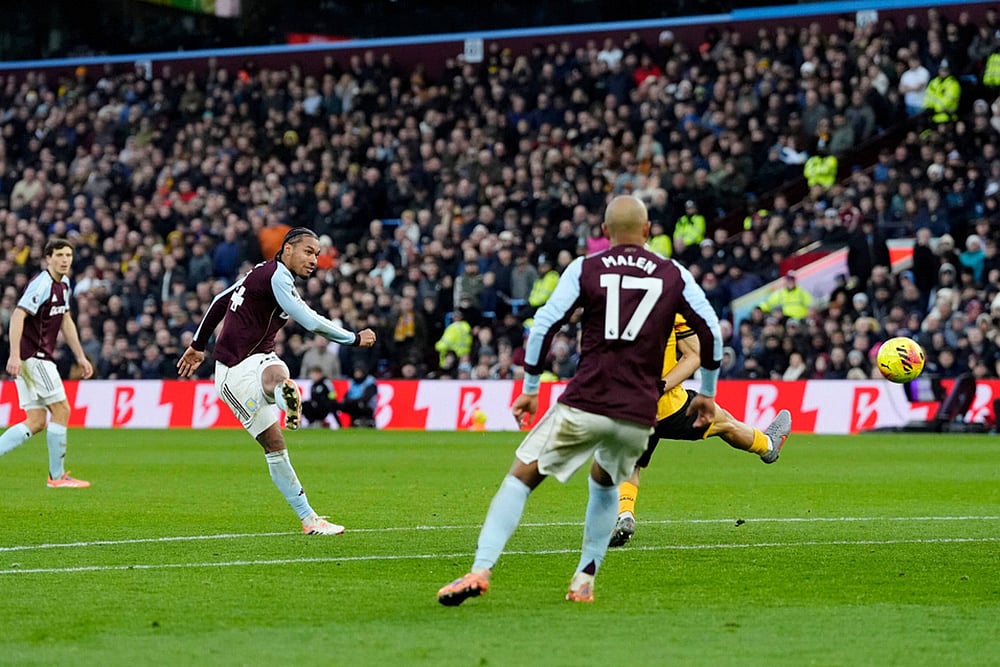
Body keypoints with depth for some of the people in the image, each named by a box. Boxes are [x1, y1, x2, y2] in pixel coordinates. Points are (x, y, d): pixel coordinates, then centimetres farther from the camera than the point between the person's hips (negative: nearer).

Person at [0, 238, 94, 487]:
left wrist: (80, 357, 21)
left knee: (36, 422, 5)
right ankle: (57, 476, 1)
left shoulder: (63, 284, 14)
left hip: (40, 358, 9)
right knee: (61, 410, -6)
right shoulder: (42, 284, -16)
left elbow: (66, 321, 23)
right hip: (33, 357, -9)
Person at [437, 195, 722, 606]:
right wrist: (706, 394, 22)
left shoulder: (585, 269, 4)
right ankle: (585, 580, 21)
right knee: (605, 483, 29)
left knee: (521, 477, 3)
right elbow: (711, 333, 9)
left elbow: (544, 325, -2)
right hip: (639, 416, 3)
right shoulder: (674, 276, 9)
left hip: (584, 405, -3)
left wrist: (530, 388, 8)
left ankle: (480, 570, -12)